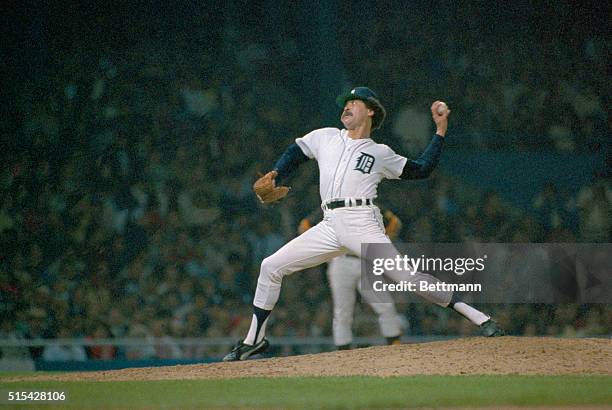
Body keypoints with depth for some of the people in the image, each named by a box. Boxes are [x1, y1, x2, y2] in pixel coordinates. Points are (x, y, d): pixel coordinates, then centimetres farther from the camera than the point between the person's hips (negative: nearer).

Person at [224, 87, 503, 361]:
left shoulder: (380, 154, 12)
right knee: (271, 267, 0)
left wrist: (440, 130, 12)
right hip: (330, 226, 4)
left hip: (362, 223, -4)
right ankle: (254, 340, 13)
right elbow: (294, 154, 31)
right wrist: (273, 177, 13)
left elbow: (422, 170, 14)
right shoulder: (325, 137, 21)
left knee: (405, 275, -20)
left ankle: (478, 318, -18)